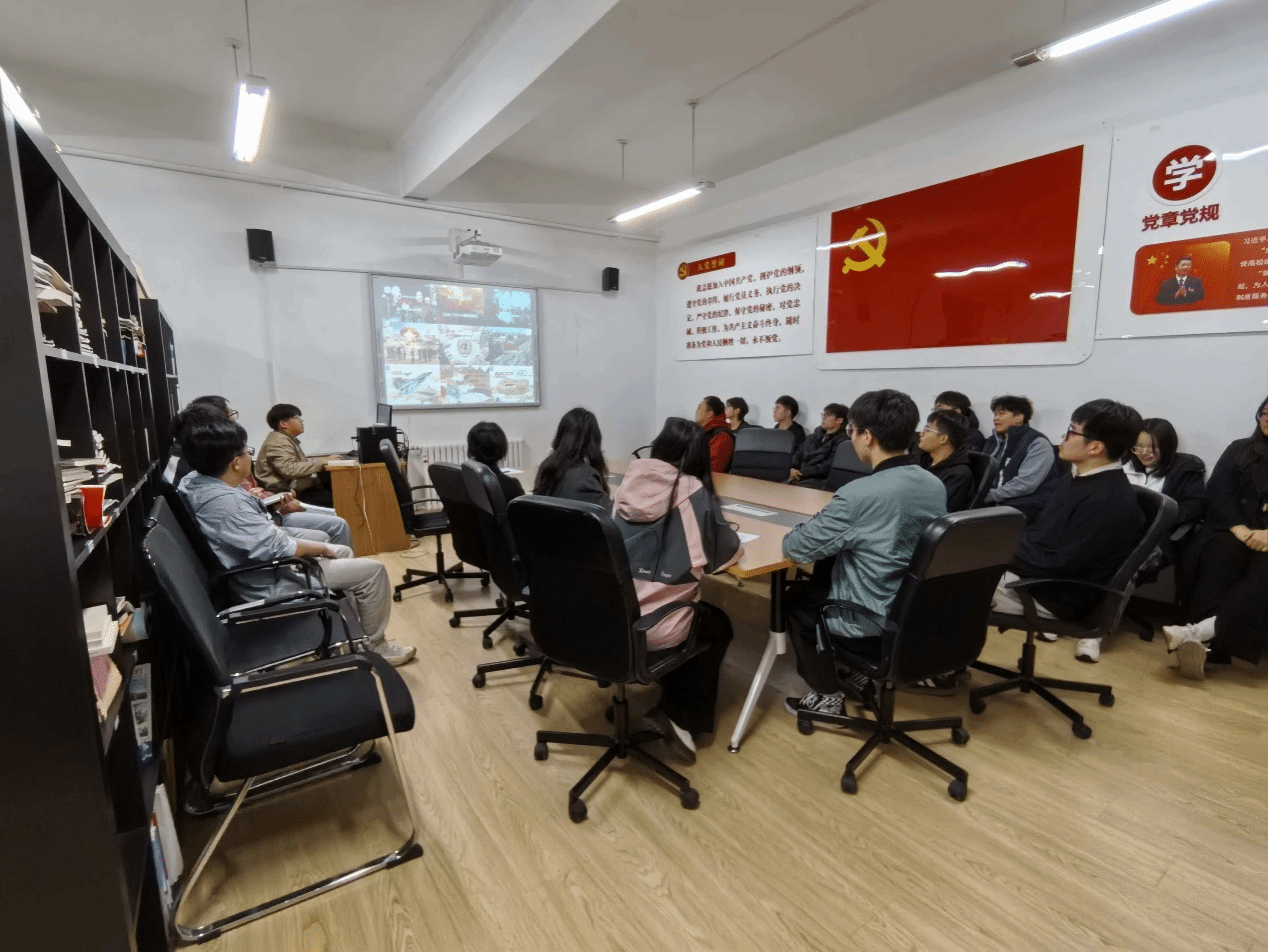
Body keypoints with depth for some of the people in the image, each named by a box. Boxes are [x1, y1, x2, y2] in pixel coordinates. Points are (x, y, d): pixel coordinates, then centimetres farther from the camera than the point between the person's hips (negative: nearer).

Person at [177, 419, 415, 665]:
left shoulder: (194, 481, -2)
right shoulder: (225, 501, -33)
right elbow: (278, 548, -30)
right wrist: (323, 548, -14)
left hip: (260, 562, 11)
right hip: (269, 584, -11)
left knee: (343, 552, 23)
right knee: (372, 570, -7)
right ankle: (374, 644, 13)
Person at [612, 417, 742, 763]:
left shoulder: (630, 482, 4)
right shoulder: (693, 491, -9)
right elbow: (728, 551, 1)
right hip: (653, 628, -5)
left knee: (700, 612, 31)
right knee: (717, 625, 26)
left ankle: (672, 710, 33)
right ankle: (684, 719, 25)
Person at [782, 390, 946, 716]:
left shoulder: (858, 495, -27)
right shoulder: (936, 486, -3)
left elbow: (795, 548, -18)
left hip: (872, 628, -7)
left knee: (796, 597, 20)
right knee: (823, 578, 27)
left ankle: (827, 695, 23)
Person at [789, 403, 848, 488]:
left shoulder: (841, 441, -3)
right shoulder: (816, 435, 21)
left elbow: (828, 466, -13)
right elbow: (799, 452, 19)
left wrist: (802, 472, -15)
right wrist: (793, 468, -1)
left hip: (818, 480, -6)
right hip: (798, 476, 7)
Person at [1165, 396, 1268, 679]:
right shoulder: (1240, 449, 20)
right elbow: (1217, 490, 6)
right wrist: (1238, 528, -13)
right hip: (1234, 530, 1)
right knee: (1221, 555, -34)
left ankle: (1199, 632, -50)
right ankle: (1203, 645, -48)